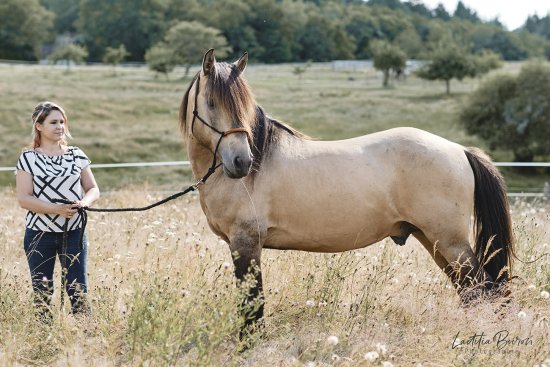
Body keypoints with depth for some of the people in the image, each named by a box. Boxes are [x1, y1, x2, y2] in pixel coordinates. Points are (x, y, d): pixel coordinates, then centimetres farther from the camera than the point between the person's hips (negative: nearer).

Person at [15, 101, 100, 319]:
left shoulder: (76, 155, 7)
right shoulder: (29, 158, -3)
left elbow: (93, 189, 10)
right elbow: (23, 198, -10)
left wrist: (85, 202, -15)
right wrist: (56, 208, -23)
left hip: (74, 232, 2)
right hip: (40, 234, -2)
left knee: (78, 290, 0)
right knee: (42, 292, 4)